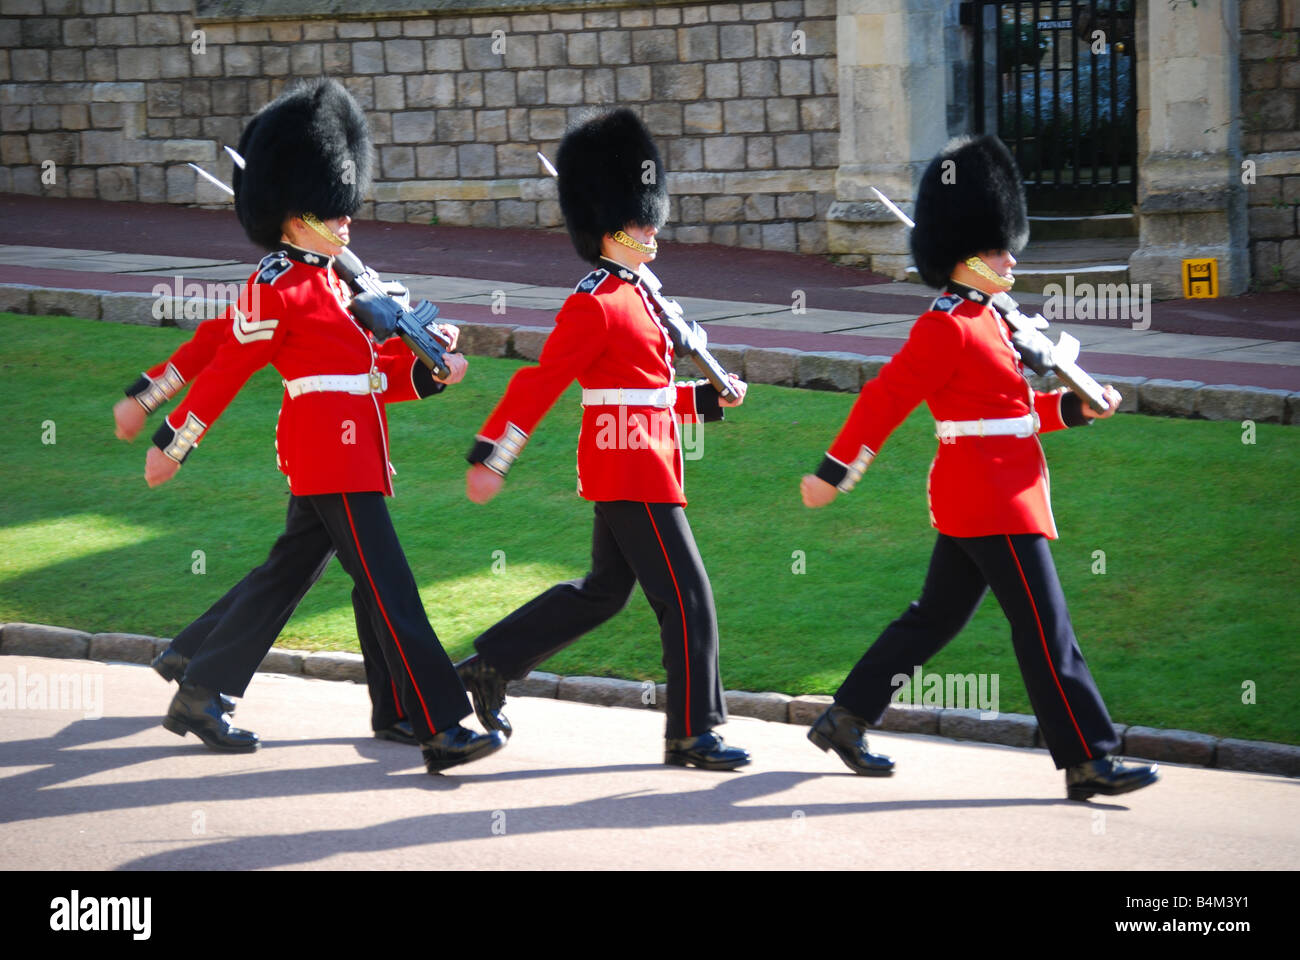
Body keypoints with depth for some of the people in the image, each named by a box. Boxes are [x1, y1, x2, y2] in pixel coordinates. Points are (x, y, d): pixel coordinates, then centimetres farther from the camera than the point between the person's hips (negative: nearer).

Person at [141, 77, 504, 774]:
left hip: (347, 452, 10)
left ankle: (198, 696, 25)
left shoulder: (330, 280, 17)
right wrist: (170, 444, -5)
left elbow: (368, 372, 18)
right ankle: (442, 733, -13)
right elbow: (225, 371, -9)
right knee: (389, 590, -11)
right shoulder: (276, 286, -12)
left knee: (285, 576, 16)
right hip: (332, 460, -10)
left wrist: (426, 372, 3)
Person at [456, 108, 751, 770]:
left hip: (630, 468, 10)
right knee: (686, 597, -7)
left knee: (603, 591, 18)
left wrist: (708, 399, 12)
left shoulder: (632, 294, 15)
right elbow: (541, 381, -18)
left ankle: (489, 668, 25)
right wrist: (490, 457, -20)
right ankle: (693, 733, -1)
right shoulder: (594, 304, -15)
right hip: (634, 470, -10)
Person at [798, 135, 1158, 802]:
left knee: (936, 617, 16)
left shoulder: (983, 320, 16)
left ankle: (846, 720, 23)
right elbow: (884, 399, -15)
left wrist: (1075, 408, 8)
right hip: (992, 503, -10)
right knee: (1045, 629, -9)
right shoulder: (947, 328, -15)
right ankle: (1088, 762, -8)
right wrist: (833, 472, -15)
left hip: (972, 504, 10)